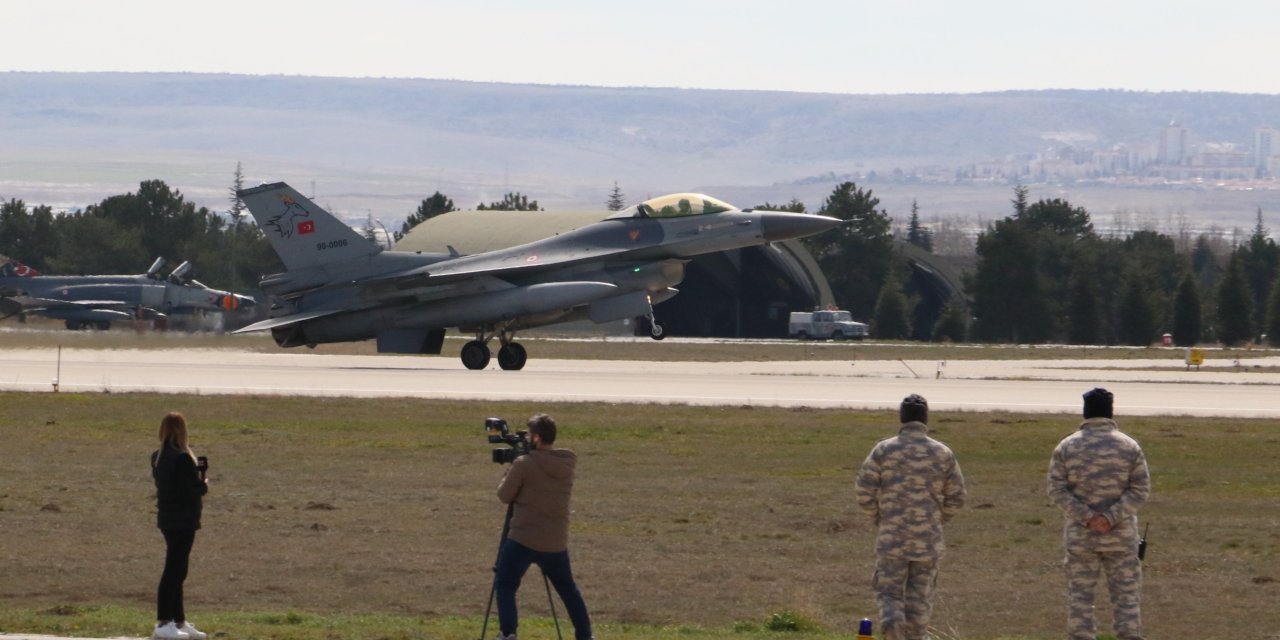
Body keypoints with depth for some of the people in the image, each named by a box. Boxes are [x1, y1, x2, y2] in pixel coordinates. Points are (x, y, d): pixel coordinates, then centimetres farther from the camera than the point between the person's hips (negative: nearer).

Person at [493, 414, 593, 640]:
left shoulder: (524, 465, -13)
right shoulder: (568, 464, 3)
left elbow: (504, 495, -2)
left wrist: (510, 473, 15)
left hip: (523, 540, -5)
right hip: (556, 543, 5)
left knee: (505, 585, 6)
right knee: (568, 588, 19)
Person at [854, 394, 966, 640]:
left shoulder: (883, 450, -4)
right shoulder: (943, 454, 0)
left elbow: (864, 492, -4)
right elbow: (956, 498, 5)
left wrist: (879, 519, 14)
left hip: (891, 537, -1)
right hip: (928, 538, 1)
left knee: (889, 592, 5)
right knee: (920, 598, 10)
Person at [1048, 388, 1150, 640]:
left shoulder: (1067, 447, -1)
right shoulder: (1129, 446, -2)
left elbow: (1056, 490, -7)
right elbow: (1141, 489, -7)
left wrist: (1085, 516, -11)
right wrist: (1112, 517, -12)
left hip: (1079, 535, 0)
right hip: (1121, 535, 0)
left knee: (1079, 595, 6)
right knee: (1126, 593, 4)